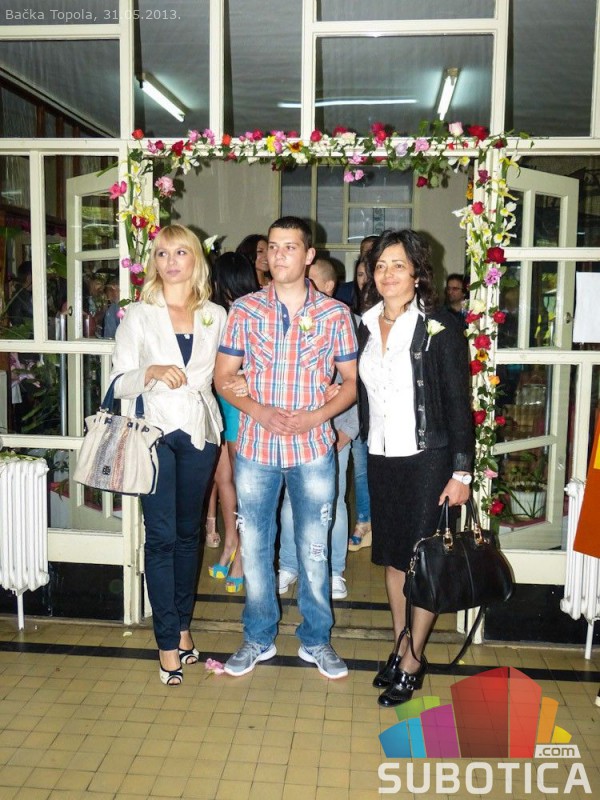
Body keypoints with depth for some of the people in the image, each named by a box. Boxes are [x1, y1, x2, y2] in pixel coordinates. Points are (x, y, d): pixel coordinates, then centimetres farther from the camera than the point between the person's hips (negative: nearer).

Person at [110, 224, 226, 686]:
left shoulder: (216, 316, 8)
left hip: (200, 431, 2)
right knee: (161, 536, -3)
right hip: (156, 430, -2)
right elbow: (119, 383, -3)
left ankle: (183, 625, 26)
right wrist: (151, 373, -20)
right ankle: (167, 641, 8)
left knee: (189, 531, 11)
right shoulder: (138, 315, 1)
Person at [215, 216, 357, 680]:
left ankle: (316, 639, 29)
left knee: (315, 550, 10)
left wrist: (314, 416, -13)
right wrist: (259, 410, -13)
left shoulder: (335, 314, 0)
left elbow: (352, 381, 3)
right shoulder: (245, 310, 2)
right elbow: (224, 376, 4)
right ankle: (259, 637, 30)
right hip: (256, 448, 1)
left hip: (313, 449, -1)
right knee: (254, 546, 11)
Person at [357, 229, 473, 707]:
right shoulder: (367, 327, 6)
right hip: (381, 458, 6)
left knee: (423, 562, 2)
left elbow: (459, 404, -10)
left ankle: (412, 666, 16)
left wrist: (461, 471, -12)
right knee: (393, 558, 14)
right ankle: (402, 648, 31)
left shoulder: (440, 328, -10)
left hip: (427, 459, -5)